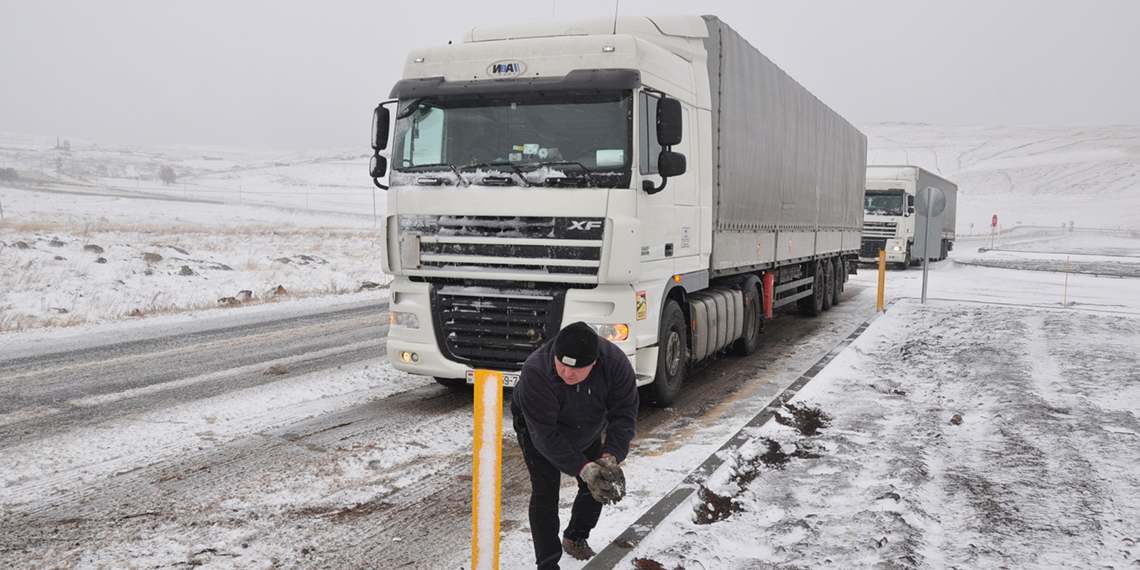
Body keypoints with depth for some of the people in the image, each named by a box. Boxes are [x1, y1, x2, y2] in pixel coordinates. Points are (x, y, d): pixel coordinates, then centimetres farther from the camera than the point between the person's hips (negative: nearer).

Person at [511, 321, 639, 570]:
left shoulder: (615, 363, -34)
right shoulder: (534, 372, -42)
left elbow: (624, 414, -26)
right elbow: (545, 435, -38)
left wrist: (610, 457, -41)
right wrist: (583, 469, -46)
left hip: (587, 432, 4)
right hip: (536, 428, -4)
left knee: (597, 488, 10)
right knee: (545, 493, -14)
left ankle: (575, 539, 36)